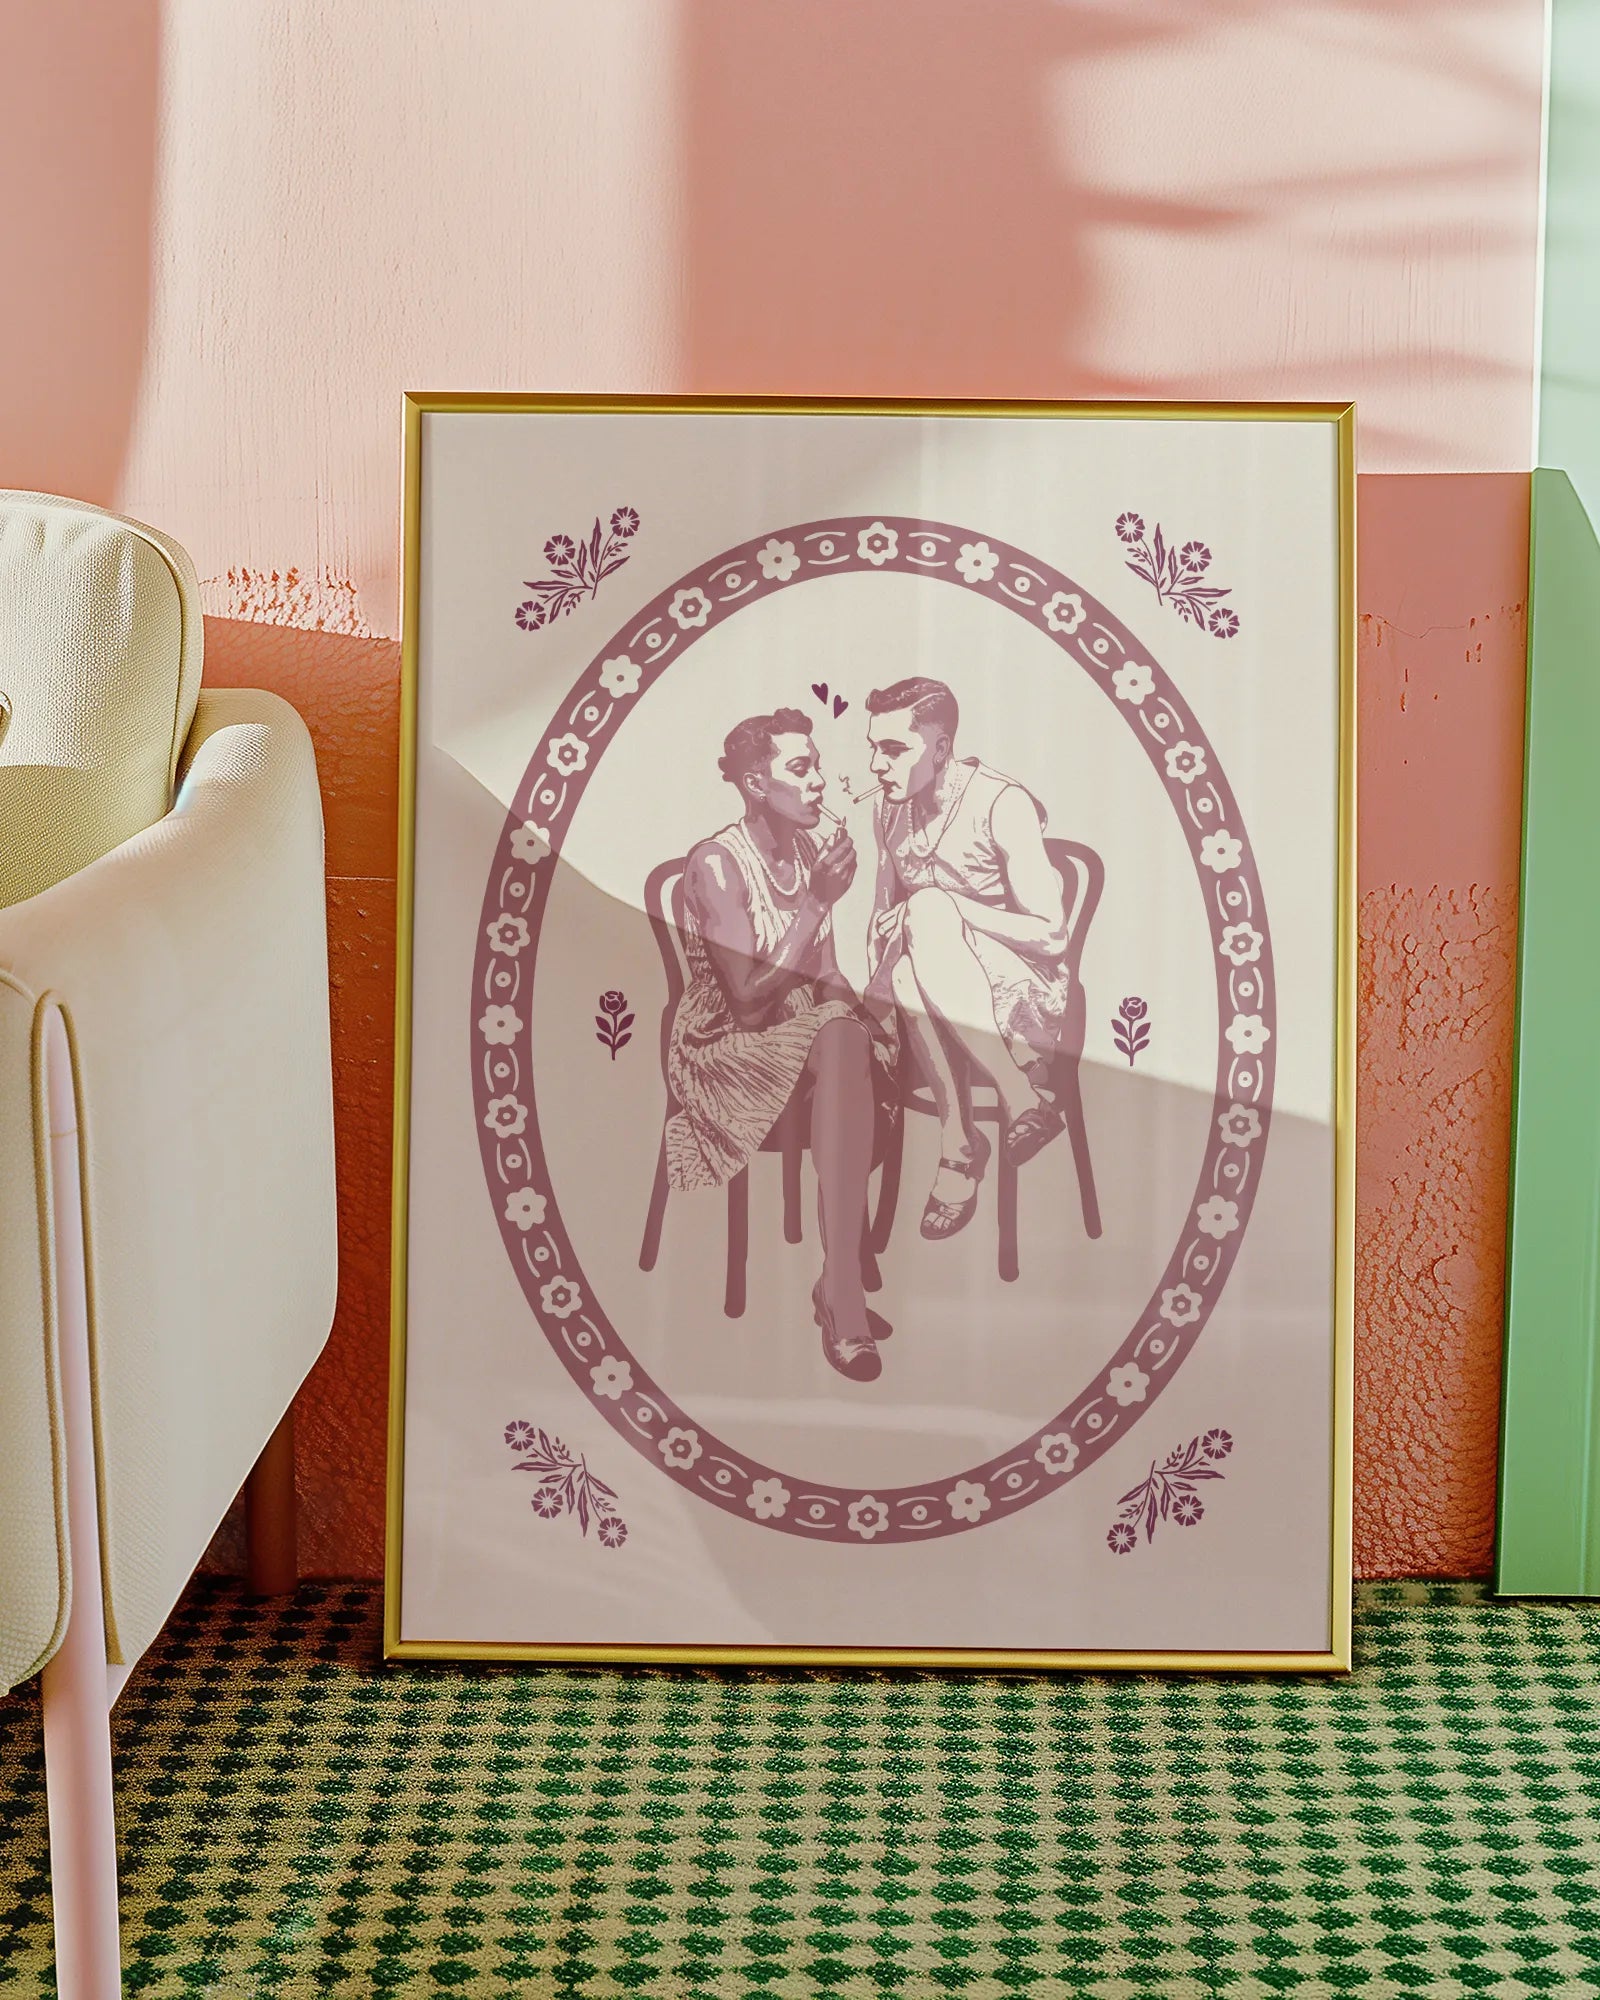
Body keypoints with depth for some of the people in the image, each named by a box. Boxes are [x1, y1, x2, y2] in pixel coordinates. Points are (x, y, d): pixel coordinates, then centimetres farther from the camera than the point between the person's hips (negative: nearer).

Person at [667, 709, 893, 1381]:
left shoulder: (812, 849, 9)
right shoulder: (716, 864, -13)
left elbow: (826, 974, 12)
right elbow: (747, 997, -21)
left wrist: (852, 1005, -11)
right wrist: (818, 902, -23)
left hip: (806, 1032, 6)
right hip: (727, 1047, -6)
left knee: (847, 1043, -29)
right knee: (843, 1046, -33)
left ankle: (840, 1287, -31)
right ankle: (842, 1297, -36)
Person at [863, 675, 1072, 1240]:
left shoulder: (1002, 805, -12)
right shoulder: (889, 809, 7)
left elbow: (1051, 935, -14)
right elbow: (884, 911, 18)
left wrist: (943, 906, -21)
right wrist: (876, 986, -3)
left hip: (1019, 995, -4)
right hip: (934, 1015, 4)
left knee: (928, 913, -33)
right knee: (907, 974, -33)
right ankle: (958, 1144, -27)